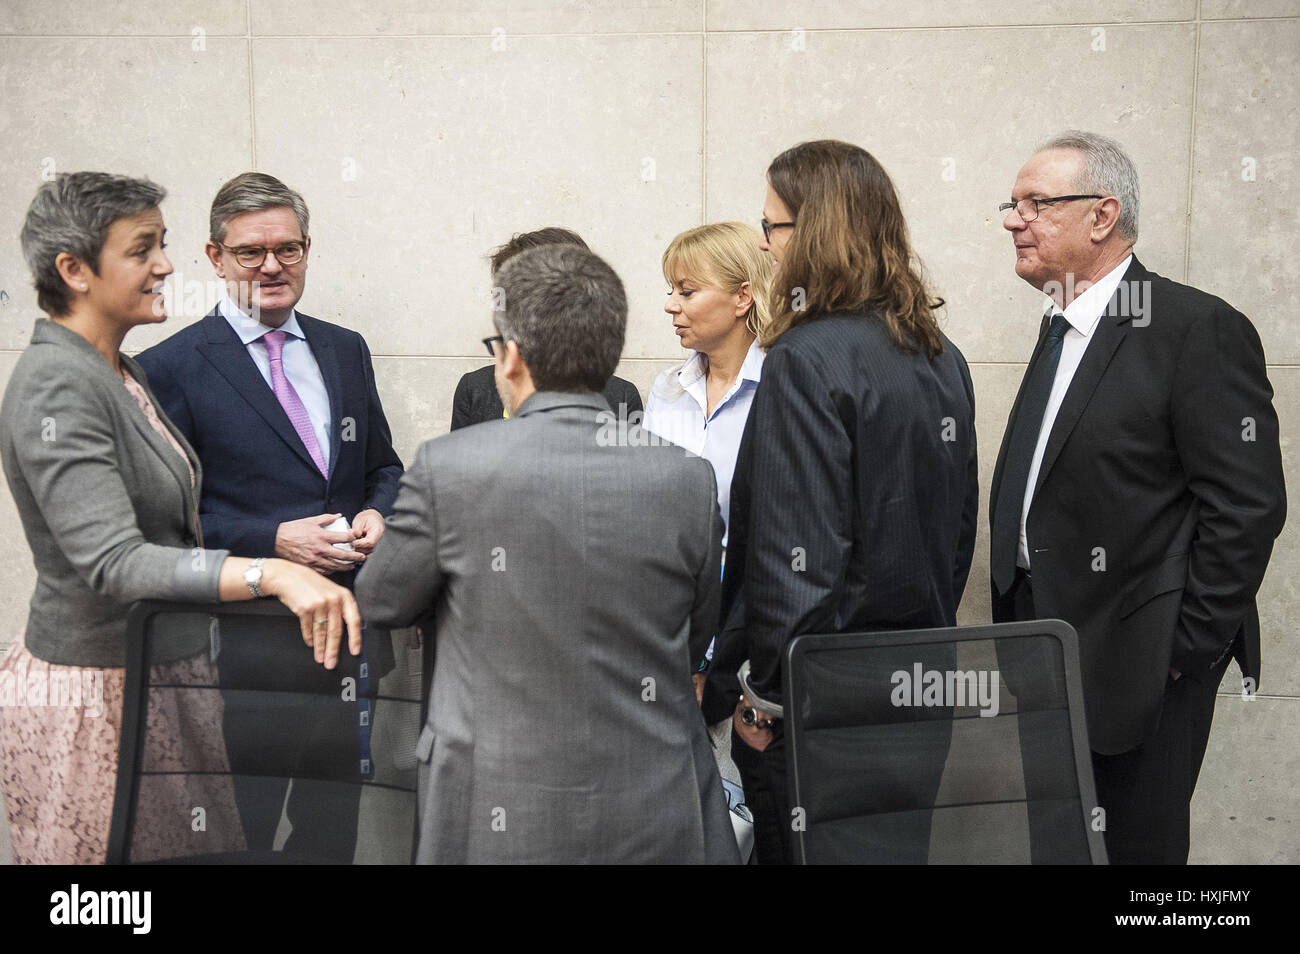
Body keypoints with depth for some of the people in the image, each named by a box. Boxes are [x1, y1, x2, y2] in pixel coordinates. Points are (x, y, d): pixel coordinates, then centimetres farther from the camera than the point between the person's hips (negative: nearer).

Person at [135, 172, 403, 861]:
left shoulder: (345, 351, 10)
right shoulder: (172, 369, -7)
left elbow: (384, 468, 17)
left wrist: (377, 515, -5)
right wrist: (274, 541, -19)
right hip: (245, 643, -5)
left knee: (336, 829, 17)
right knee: (239, 837, 8)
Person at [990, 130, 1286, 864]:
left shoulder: (1199, 329, -14)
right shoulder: (1062, 329, 12)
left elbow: (1248, 505, -17)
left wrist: (1186, 650, -15)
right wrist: (1020, 626, 11)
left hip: (1135, 664, -8)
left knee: (1131, 844, 5)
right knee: (1043, 845, 15)